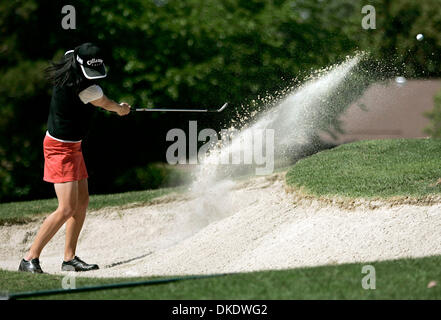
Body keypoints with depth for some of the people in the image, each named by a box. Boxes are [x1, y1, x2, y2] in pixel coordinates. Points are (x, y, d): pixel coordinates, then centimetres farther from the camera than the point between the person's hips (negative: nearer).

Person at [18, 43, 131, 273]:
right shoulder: (83, 87, -25)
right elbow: (105, 103, -4)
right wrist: (120, 108, 18)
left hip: (73, 146, 10)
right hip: (61, 148, -10)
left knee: (82, 202, 11)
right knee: (67, 209, -14)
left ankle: (69, 258, 16)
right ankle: (30, 259, -13)